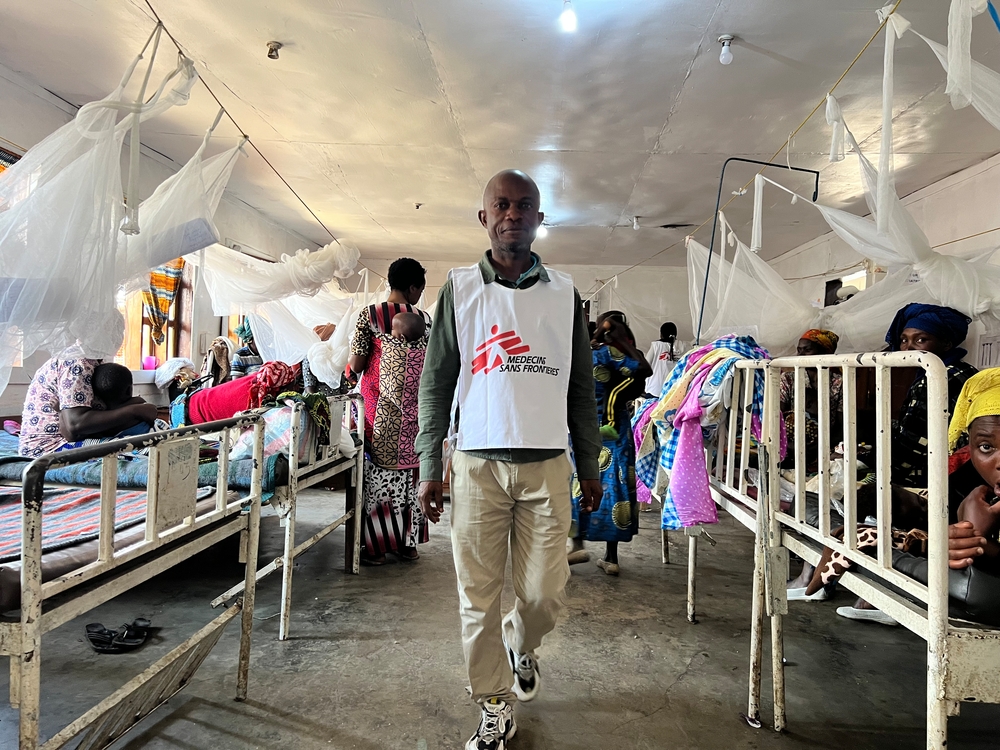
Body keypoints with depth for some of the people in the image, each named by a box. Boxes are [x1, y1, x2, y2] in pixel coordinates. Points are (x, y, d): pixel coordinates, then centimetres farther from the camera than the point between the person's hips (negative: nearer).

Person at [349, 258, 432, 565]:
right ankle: (408, 543, 19)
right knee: (409, 471, 11)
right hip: (414, 412, 2)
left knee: (377, 472, 6)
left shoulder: (369, 315, -5)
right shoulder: (426, 319, 2)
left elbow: (356, 365, -6)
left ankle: (377, 546, 12)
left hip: (379, 410, -2)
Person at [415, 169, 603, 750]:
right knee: (479, 596, 5)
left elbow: (581, 388, 11)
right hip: (478, 464, -1)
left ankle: (521, 646, 39)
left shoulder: (565, 293, 8)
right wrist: (430, 469, -1)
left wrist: (591, 468, 10)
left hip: (546, 466, 1)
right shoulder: (460, 289, 5)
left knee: (545, 593, 4)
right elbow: (436, 383, 4)